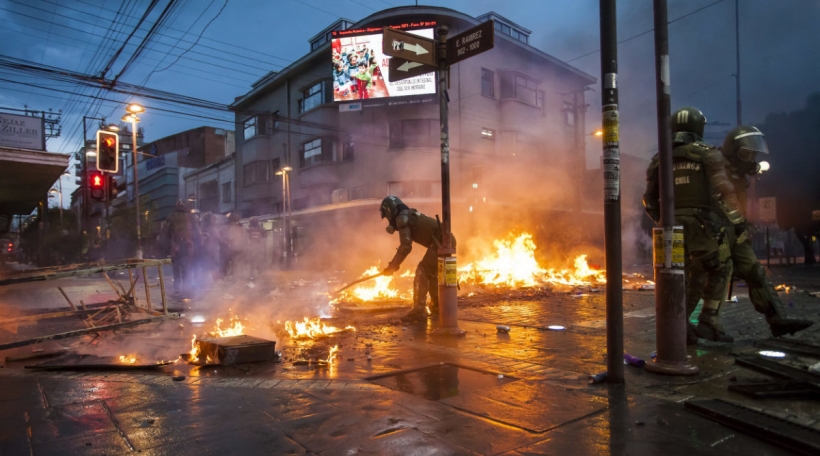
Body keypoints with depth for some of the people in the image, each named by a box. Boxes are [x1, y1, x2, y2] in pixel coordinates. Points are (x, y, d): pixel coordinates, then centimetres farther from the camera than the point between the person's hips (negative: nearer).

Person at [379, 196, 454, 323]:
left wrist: (392, 266, -7)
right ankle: (438, 307, 34)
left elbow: (405, 247, -15)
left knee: (422, 273, -8)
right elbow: (406, 244, 30)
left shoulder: (402, 218, -8)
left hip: (440, 243, -10)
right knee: (431, 274, 23)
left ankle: (419, 311, -8)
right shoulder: (409, 215, 22)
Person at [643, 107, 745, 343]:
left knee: (693, 275, 17)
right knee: (720, 269, 13)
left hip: (673, 227, 5)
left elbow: (649, 200, 13)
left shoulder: (660, 160, 13)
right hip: (702, 224, -5)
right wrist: (738, 220, 0)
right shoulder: (708, 155, -1)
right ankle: (709, 321, 7)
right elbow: (722, 191, -11)